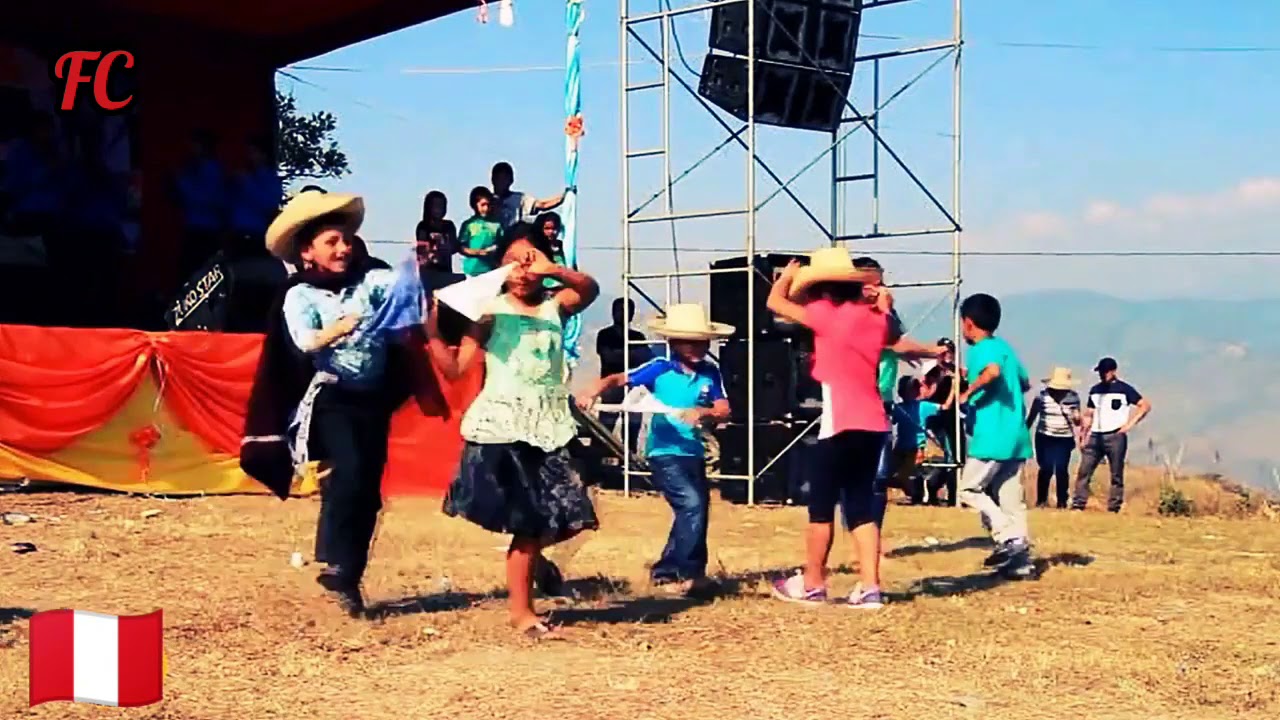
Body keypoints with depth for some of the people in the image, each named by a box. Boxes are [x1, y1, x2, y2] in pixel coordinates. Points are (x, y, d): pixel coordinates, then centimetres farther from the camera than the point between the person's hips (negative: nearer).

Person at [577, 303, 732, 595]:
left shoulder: (710, 373, 0)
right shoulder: (659, 369, -9)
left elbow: (724, 411, -5)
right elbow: (618, 379, -8)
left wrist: (704, 412, -26)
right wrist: (591, 393, -25)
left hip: (694, 453, 6)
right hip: (664, 453, -6)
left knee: (697, 510, 13)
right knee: (692, 505, -20)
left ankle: (665, 571, 29)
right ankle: (688, 572, -8)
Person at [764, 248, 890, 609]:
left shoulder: (828, 314, -7)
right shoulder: (876, 318, 10)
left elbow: (775, 301, -1)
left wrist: (789, 275, 15)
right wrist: (882, 303, 22)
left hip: (842, 424, -6)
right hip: (874, 424, 7)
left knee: (821, 502, 6)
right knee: (861, 504, 9)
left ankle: (812, 584, 15)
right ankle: (869, 587, 3)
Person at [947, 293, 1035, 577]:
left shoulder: (982, 349, -10)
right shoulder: (1004, 346, 16)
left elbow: (993, 371, -32)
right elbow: (1025, 383, 28)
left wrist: (968, 392, -18)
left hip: (992, 437, -8)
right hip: (1015, 436, 9)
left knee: (968, 489, 3)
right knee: (1010, 498, 10)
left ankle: (1008, 536, -10)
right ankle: (1021, 560, 8)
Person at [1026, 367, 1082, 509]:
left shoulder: (1073, 398, -1)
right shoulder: (1042, 396, -6)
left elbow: (1077, 421, 5)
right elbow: (1031, 417, 5)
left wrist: (1077, 419, -18)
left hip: (1065, 439, 1)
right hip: (1045, 438, -1)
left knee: (1061, 470, -6)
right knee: (1046, 469, -7)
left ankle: (1062, 502, 5)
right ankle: (1041, 500, 7)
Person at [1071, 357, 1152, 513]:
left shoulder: (1124, 389, -1)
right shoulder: (1095, 390, 14)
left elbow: (1145, 405, -3)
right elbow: (1088, 415, 18)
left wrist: (1130, 423, -12)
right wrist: (1082, 436, 10)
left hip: (1116, 437, -5)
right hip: (1095, 436, 5)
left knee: (1116, 475, -1)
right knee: (1084, 471, -3)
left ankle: (1114, 508, 1)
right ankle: (1078, 504, -3)